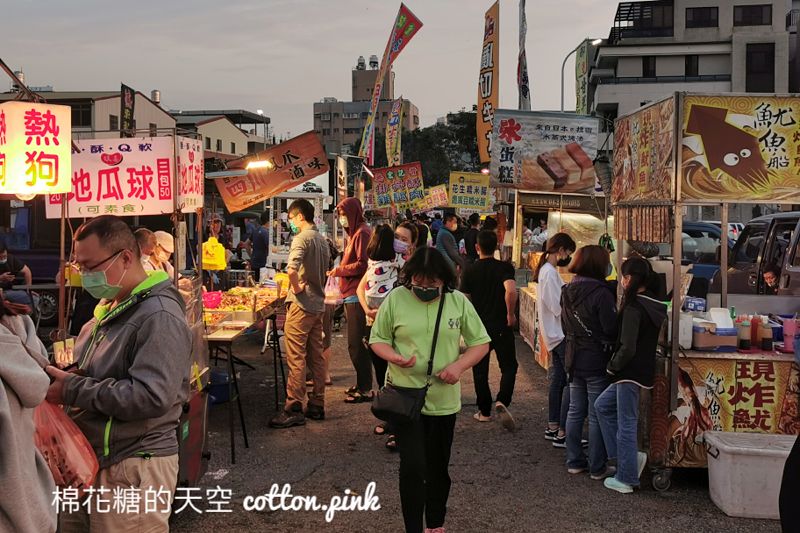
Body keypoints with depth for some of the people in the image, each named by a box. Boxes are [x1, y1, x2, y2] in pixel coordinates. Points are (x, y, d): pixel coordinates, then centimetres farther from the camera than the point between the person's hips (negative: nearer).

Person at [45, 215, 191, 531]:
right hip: (90, 458, 9)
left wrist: (72, 390, -21)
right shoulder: (108, 307, 11)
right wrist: (59, 377, 2)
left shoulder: (159, 316, -20)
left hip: (133, 469, -9)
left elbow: (151, 397, -28)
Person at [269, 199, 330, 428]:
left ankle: (294, 409, -1)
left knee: (296, 359, -5)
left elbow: (292, 268, -30)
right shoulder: (322, 240, 14)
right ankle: (317, 406, 20)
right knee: (316, 357, 13)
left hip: (301, 305, -9)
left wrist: (296, 287, -16)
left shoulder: (302, 238, -14)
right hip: (318, 304, 9)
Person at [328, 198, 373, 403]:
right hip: (352, 296, 10)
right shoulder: (354, 233, 19)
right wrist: (339, 271, 8)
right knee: (356, 343, 14)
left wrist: (340, 270, -8)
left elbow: (362, 264, -19)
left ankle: (366, 389, 0)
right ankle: (362, 384, 23)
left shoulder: (362, 233, -12)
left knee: (356, 344, -7)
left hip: (357, 297, -10)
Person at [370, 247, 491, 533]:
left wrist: (459, 366, -15)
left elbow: (481, 342, 2)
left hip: (444, 399, 2)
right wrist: (394, 357, -20)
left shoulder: (458, 302, -4)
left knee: (438, 468, 17)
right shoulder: (396, 298, -7)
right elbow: (377, 339, 1)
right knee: (413, 466, -11)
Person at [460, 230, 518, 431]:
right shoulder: (504, 268, -8)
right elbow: (511, 290, -26)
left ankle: (484, 411, 17)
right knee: (509, 366, 9)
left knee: (480, 370, 13)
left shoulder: (470, 271, -1)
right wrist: (511, 314, -12)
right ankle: (502, 401, -13)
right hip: (502, 326, -2)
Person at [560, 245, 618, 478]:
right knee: (597, 415, 2)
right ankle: (597, 468, 10)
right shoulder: (601, 293, -19)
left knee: (575, 411, 15)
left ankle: (574, 461, 23)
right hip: (597, 361, -7)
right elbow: (611, 330, -17)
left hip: (573, 360, 7)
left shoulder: (568, 291, 5)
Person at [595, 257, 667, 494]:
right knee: (602, 406, 20)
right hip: (644, 370, 9)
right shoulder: (654, 305, 8)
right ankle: (631, 457, 21)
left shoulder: (633, 308, -19)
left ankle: (626, 479, 12)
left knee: (626, 423, 2)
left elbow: (628, 348, -24)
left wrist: (613, 366, -7)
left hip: (631, 372, -9)